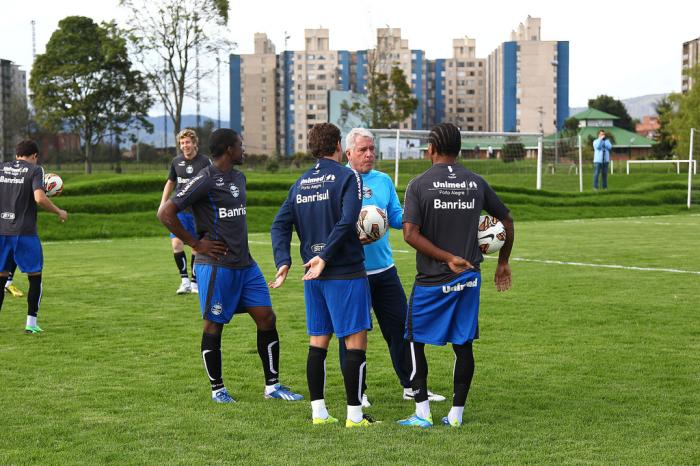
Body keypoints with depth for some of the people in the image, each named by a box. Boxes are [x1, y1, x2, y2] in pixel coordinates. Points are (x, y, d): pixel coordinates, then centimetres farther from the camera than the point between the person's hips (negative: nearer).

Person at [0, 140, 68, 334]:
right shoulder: (35, 170, -3)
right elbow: (39, 198, -16)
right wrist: (59, 212, -3)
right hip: (24, 232, -4)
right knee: (35, 277, 10)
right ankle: (31, 323, 6)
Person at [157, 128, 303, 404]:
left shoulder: (239, 178, 14)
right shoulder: (205, 180, -13)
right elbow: (165, 213, -15)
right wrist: (195, 243, -12)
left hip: (245, 264, 8)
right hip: (217, 265, -8)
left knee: (266, 318, 4)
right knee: (213, 326, 3)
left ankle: (272, 385, 12)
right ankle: (217, 388, 16)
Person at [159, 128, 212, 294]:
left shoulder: (205, 161, -5)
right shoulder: (176, 161, 5)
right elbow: (170, 183, 19)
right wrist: (163, 204, 12)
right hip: (180, 210, 2)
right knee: (176, 243, -12)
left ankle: (194, 282, 16)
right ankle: (184, 280, -3)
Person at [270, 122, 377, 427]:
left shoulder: (300, 184, 11)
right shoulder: (347, 177, -7)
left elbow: (280, 225, 5)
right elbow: (347, 221, -20)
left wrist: (284, 261, -2)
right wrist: (325, 256, -16)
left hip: (313, 275, 6)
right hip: (346, 272, -6)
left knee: (318, 341, 12)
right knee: (356, 340, -2)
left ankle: (318, 412, 15)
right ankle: (354, 415, -2)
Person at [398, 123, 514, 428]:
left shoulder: (419, 185, -7)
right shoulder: (476, 183, 3)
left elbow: (411, 234, -16)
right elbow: (506, 220, 12)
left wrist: (449, 258, -13)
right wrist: (503, 262, 24)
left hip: (432, 280, -3)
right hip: (470, 278, 3)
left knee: (415, 342, 10)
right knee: (463, 345, 9)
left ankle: (422, 413, 6)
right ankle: (456, 413, 12)